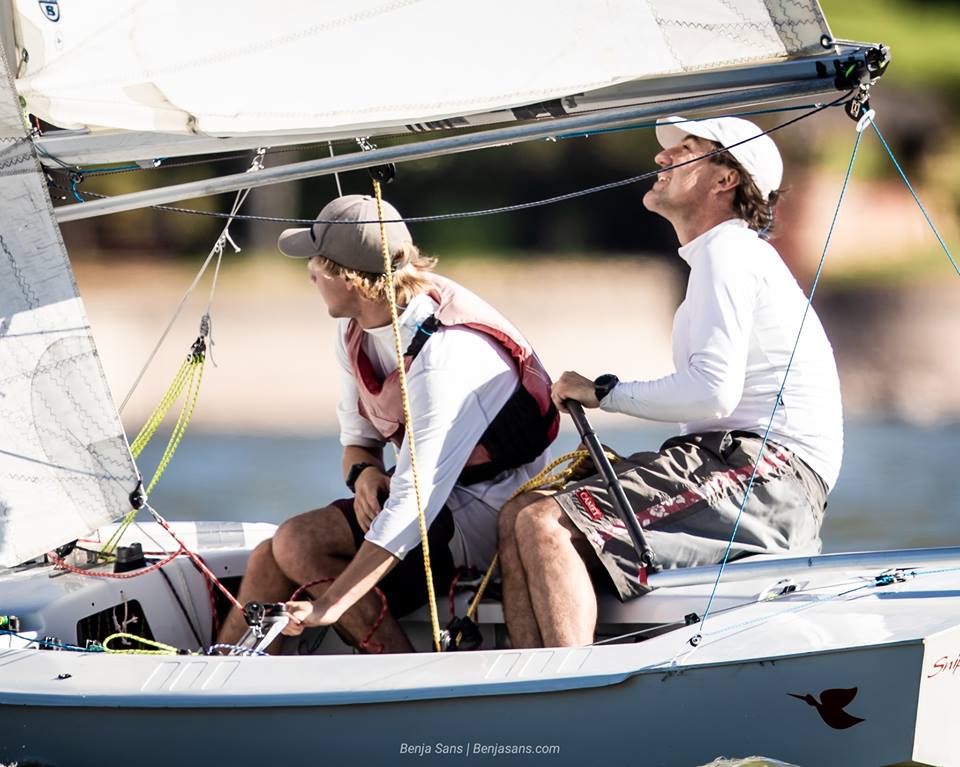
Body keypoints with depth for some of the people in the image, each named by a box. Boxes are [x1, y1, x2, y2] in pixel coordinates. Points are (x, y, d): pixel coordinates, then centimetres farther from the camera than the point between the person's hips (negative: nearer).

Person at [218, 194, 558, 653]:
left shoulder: (445, 357, -29)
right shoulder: (356, 330, -1)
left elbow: (415, 503, -35)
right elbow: (358, 436, 14)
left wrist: (329, 605, -39)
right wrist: (364, 473, -13)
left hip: (487, 510, -9)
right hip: (440, 496, 9)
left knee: (298, 542, -22)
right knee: (269, 560, -6)